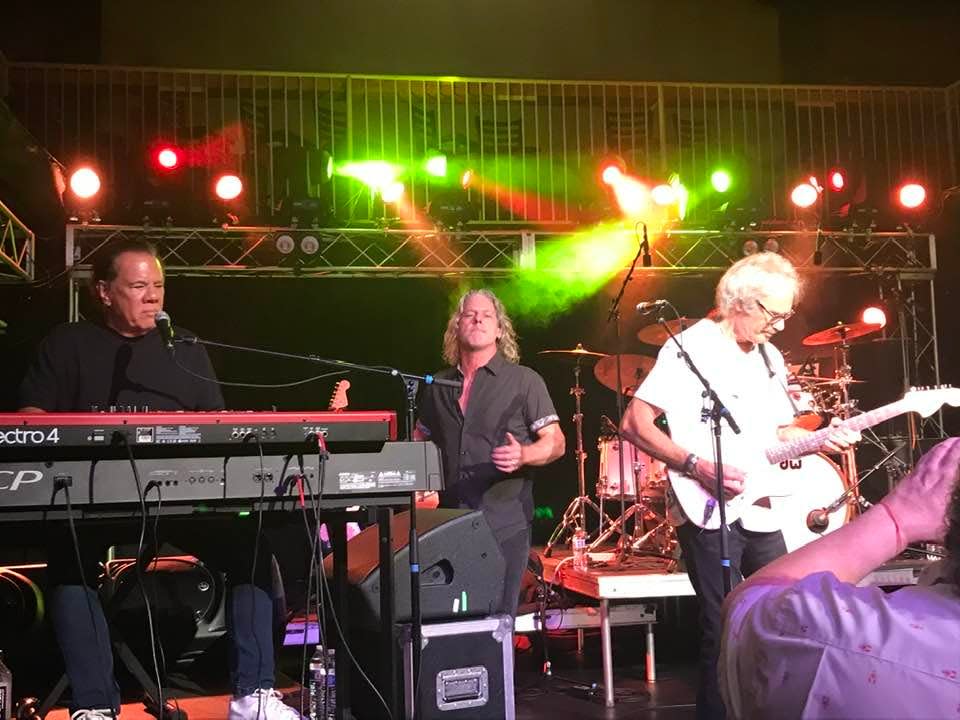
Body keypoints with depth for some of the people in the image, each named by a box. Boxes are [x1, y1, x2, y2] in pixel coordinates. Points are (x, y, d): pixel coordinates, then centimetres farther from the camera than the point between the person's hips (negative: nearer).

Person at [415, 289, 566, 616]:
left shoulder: (523, 380, 2)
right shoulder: (437, 386, 13)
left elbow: (555, 441, -1)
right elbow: (420, 441, 25)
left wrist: (523, 455, -21)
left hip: (505, 526, -3)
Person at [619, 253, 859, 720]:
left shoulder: (769, 357, 14)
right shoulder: (691, 347, -10)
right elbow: (634, 423, -15)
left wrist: (820, 439, 2)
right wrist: (697, 466, -22)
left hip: (762, 511, 7)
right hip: (708, 513, -7)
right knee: (725, 630, -5)